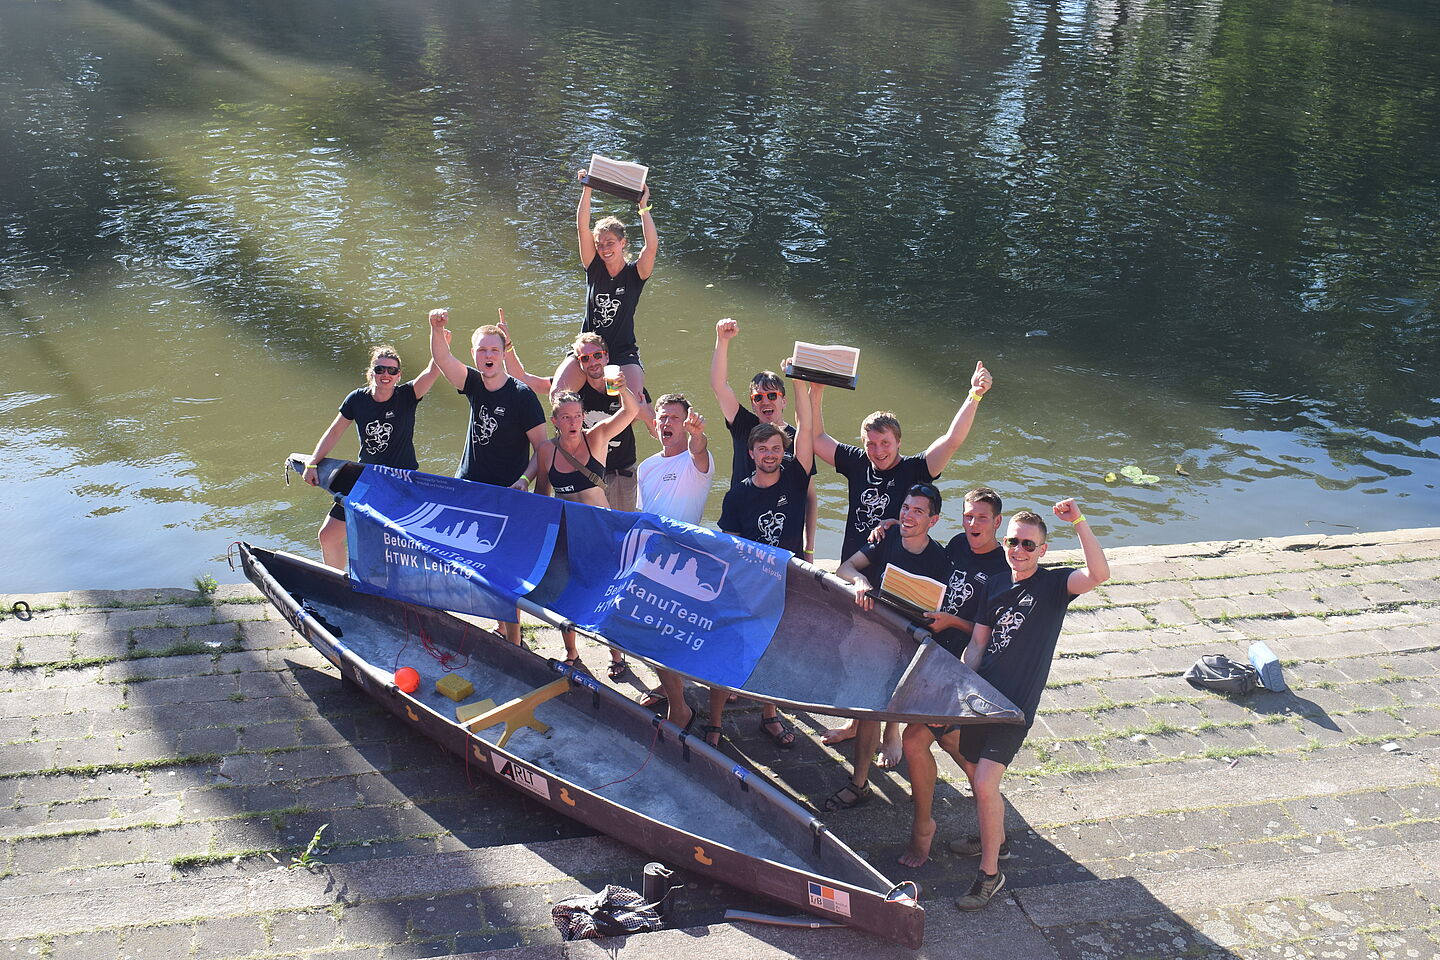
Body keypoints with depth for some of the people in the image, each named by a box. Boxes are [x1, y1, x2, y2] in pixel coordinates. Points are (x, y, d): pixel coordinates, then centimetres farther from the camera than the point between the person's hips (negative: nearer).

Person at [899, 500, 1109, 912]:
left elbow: (1099, 574, -24)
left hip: (1014, 706, -7)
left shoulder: (1053, 584, -5)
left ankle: (990, 874, 3)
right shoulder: (995, 589, 12)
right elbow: (977, 643, 11)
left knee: (984, 782, -17)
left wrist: (1079, 522, -30)